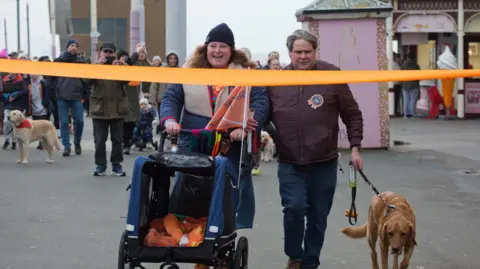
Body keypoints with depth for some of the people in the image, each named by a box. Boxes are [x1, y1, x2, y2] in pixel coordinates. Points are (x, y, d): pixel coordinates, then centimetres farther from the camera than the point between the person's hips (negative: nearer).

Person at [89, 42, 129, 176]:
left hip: (117, 109, 0)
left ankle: (117, 164, 12)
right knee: (99, 139, 3)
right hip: (99, 109, 0)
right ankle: (100, 164, 11)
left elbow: (127, 79, -11)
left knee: (117, 139, 5)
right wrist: (98, 65, -22)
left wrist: (118, 68, -25)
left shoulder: (120, 66, 6)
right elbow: (89, 80, -12)